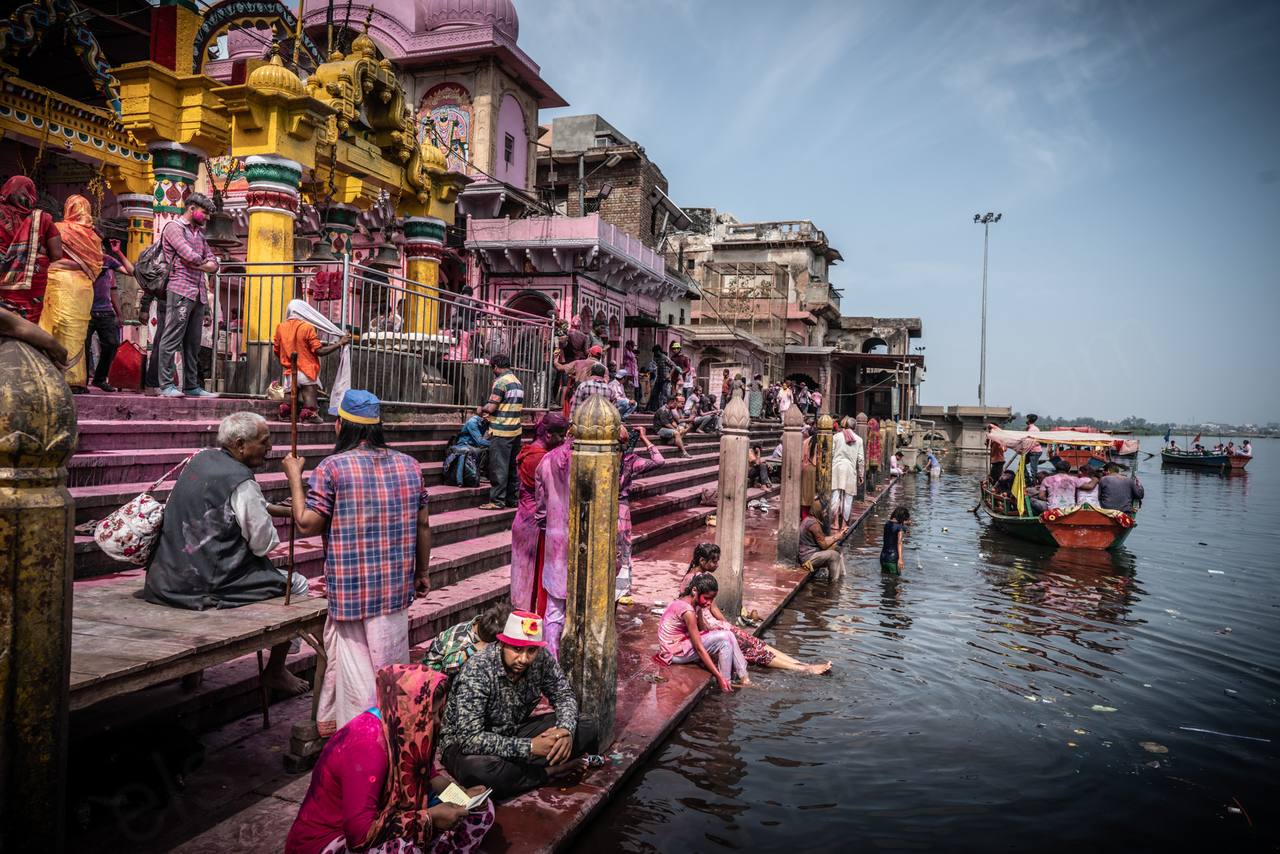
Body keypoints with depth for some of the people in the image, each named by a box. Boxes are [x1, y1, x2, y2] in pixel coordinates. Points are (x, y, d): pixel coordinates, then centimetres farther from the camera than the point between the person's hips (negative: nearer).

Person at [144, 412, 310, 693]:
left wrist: (285, 510, 19)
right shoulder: (241, 482, -19)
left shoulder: (202, 459, 7)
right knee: (297, 584, 5)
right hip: (205, 586, -9)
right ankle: (275, 671, 17)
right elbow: (264, 544, -13)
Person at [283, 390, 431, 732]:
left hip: (349, 587, -3)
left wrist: (294, 478, 3)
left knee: (352, 656, 10)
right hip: (396, 586, 4)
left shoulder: (332, 467, -11)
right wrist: (423, 572, 18)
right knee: (391, 662, 15)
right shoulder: (410, 465, 2)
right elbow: (423, 526, 6)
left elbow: (307, 525, -9)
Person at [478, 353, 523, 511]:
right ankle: (513, 499, 17)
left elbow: (491, 407, -15)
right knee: (512, 466, 12)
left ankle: (497, 500, -1)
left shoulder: (500, 382, -12)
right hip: (516, 430, 8)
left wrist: (482, 409, 4)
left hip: (501, 432, -8)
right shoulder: (518, 383, 14)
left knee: (498, 467, -3)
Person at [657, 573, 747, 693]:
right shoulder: (687, 611, -25)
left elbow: (702, 629, 7)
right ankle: (726, 683, -9)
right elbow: (699, 648, -25)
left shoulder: (684, 601, 3)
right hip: (675, 652, -9)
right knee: (724, 638, -18)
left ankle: (743, 678, 1)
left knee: (728, 635, -1)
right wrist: (719, 677, -23)